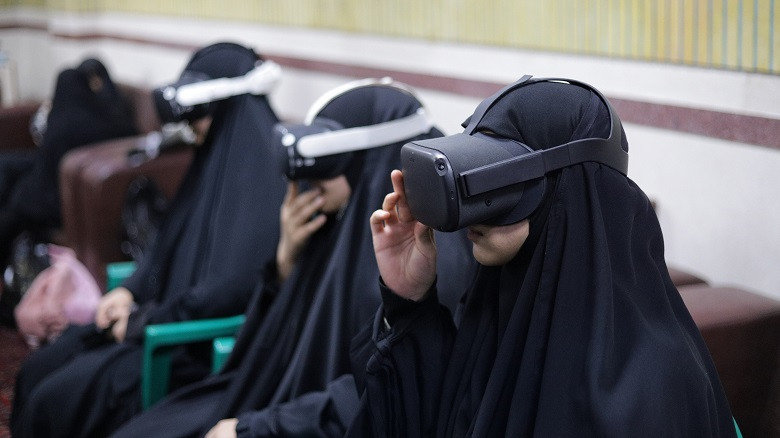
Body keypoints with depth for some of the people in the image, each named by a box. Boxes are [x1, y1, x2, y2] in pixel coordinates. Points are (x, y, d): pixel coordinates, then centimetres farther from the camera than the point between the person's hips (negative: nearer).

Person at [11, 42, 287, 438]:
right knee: (37, 372, 4)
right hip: (168, 310, 10)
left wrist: (146, 321, -16)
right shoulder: (216, 154, 9)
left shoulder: (259, 172, -20)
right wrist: (131, 289, 0)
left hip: (208, 343, -9)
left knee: (59, 400, -15)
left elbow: (234, 285, -26)